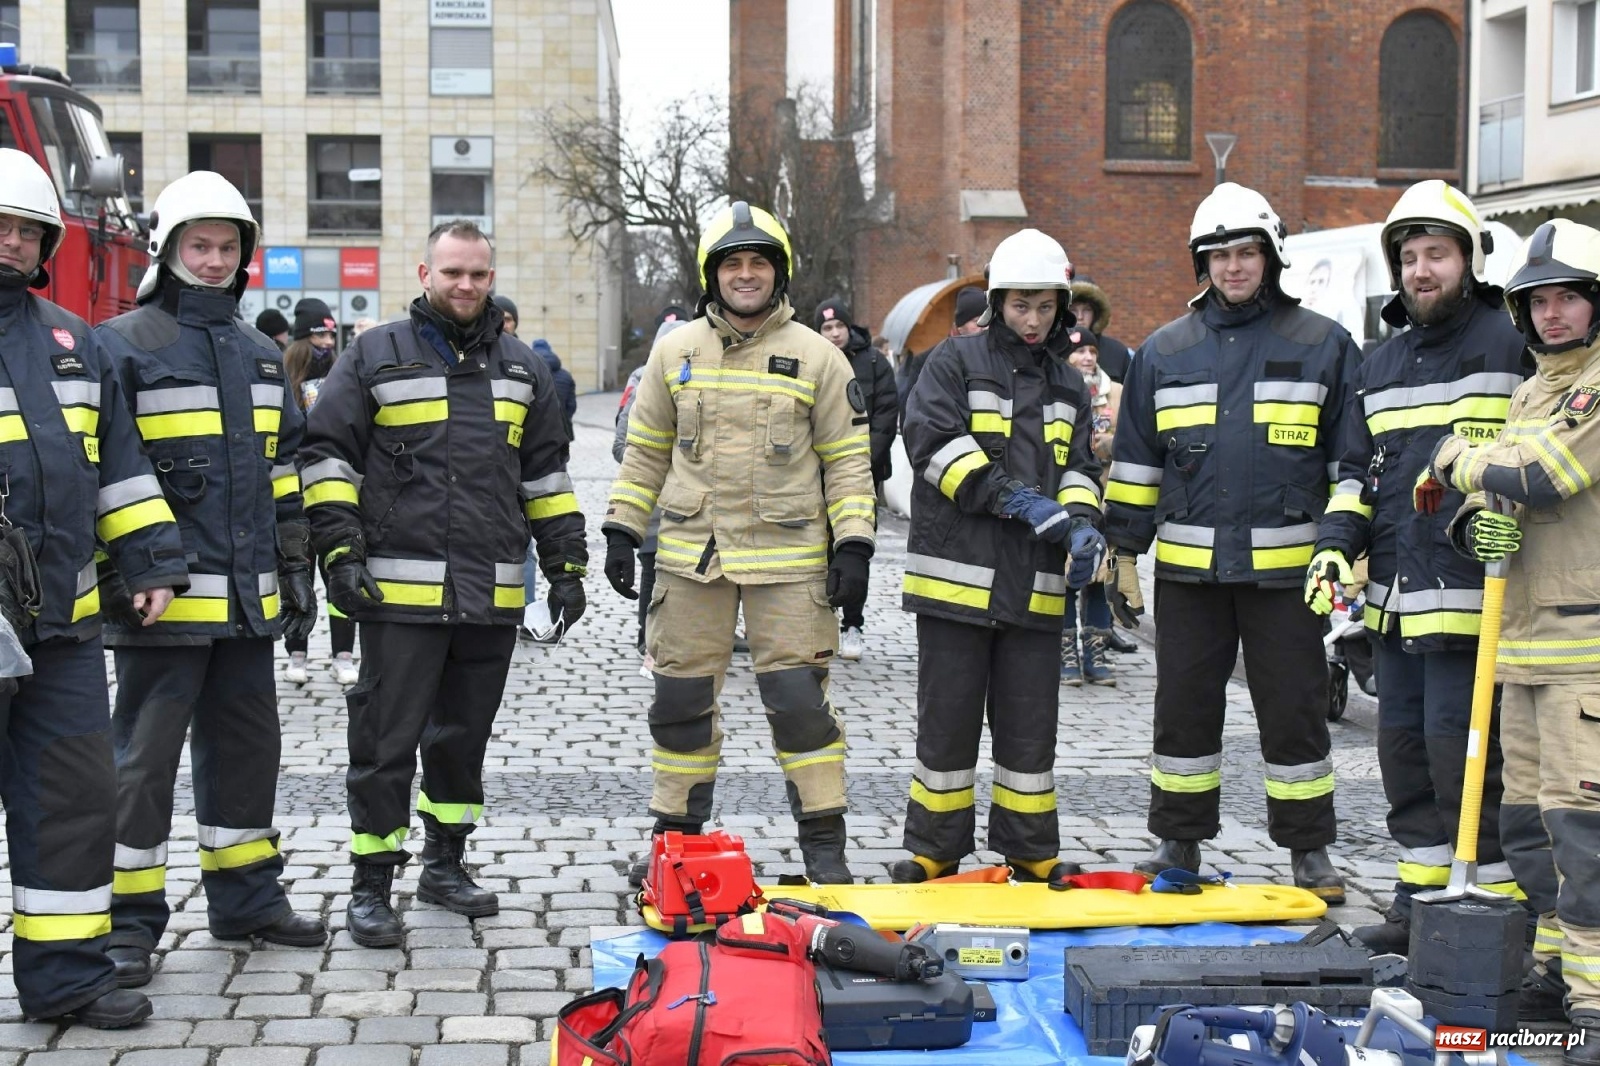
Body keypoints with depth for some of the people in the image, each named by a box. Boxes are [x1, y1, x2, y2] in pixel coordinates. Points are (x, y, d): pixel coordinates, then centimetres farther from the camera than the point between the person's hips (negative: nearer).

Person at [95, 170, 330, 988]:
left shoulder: (259, 353, 15)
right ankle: (128, 921, 7)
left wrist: (295, 570, 18)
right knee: (146, 757, -1)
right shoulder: (124, 346, -6)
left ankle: (245, 898, 27)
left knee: (247, 747, 14)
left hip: (247, 602, 7)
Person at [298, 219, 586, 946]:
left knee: (464, 736, 15)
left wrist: (566, 565, 14)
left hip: (492, 595, 4)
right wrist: (339, 551, -11)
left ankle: (444, 864, 29)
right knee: (387, 743, -2)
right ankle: (371, 886, 7)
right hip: (400, 592, -4)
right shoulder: (375, 357, 1)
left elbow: (547, 474, 19)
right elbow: (325, 456, -1)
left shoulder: (521, 368, 14)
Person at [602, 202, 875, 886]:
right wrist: (621, 531, 9)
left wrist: (853, 546, -5)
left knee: (800, 701, -4)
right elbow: (645, 450, 15)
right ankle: (676, 836, 22)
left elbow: (848, 458, 3)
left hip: (788, 558, -2)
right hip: (691, 556, 3)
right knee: (681, 701, 7)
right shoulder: (676, 351, 8)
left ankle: (824, 845, 8)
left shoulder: (816, 356, 2)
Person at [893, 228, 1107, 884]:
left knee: (1030, 724, 9)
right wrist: (1013, 498, -19)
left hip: (1035, 584, 4)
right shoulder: (955, 361, 0)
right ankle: (933, 851, 15)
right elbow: (933, 440, -12)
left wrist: (1081, 522, -7)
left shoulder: (1069, 385, 17)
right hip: (957, 574, -4)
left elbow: (1078, 469, 16)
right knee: (948, 719, 3)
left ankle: (1032, 851, 20)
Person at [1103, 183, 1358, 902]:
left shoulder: (1323, 345, 3)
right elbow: (1134, 462, 12)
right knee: (1184, 708, 9)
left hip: (1285, 565, -2)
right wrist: (1124, 554, 9)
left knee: (1294, 711, 4)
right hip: (1188, 567, 2)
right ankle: (1179, 844, 21)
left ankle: (1310, 852, 16)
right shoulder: (1165, 351, 9)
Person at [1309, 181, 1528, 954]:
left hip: (1469, 592, -7)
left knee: (1459, 747, -9)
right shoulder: (1382, 365, 18)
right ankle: (1422, 900, 24)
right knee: (1403, 746, 13)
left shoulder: (1510, 344, -3)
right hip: (1395, 595, 8)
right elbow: (1357, 470, 21)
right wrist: (1336, 543, 7)